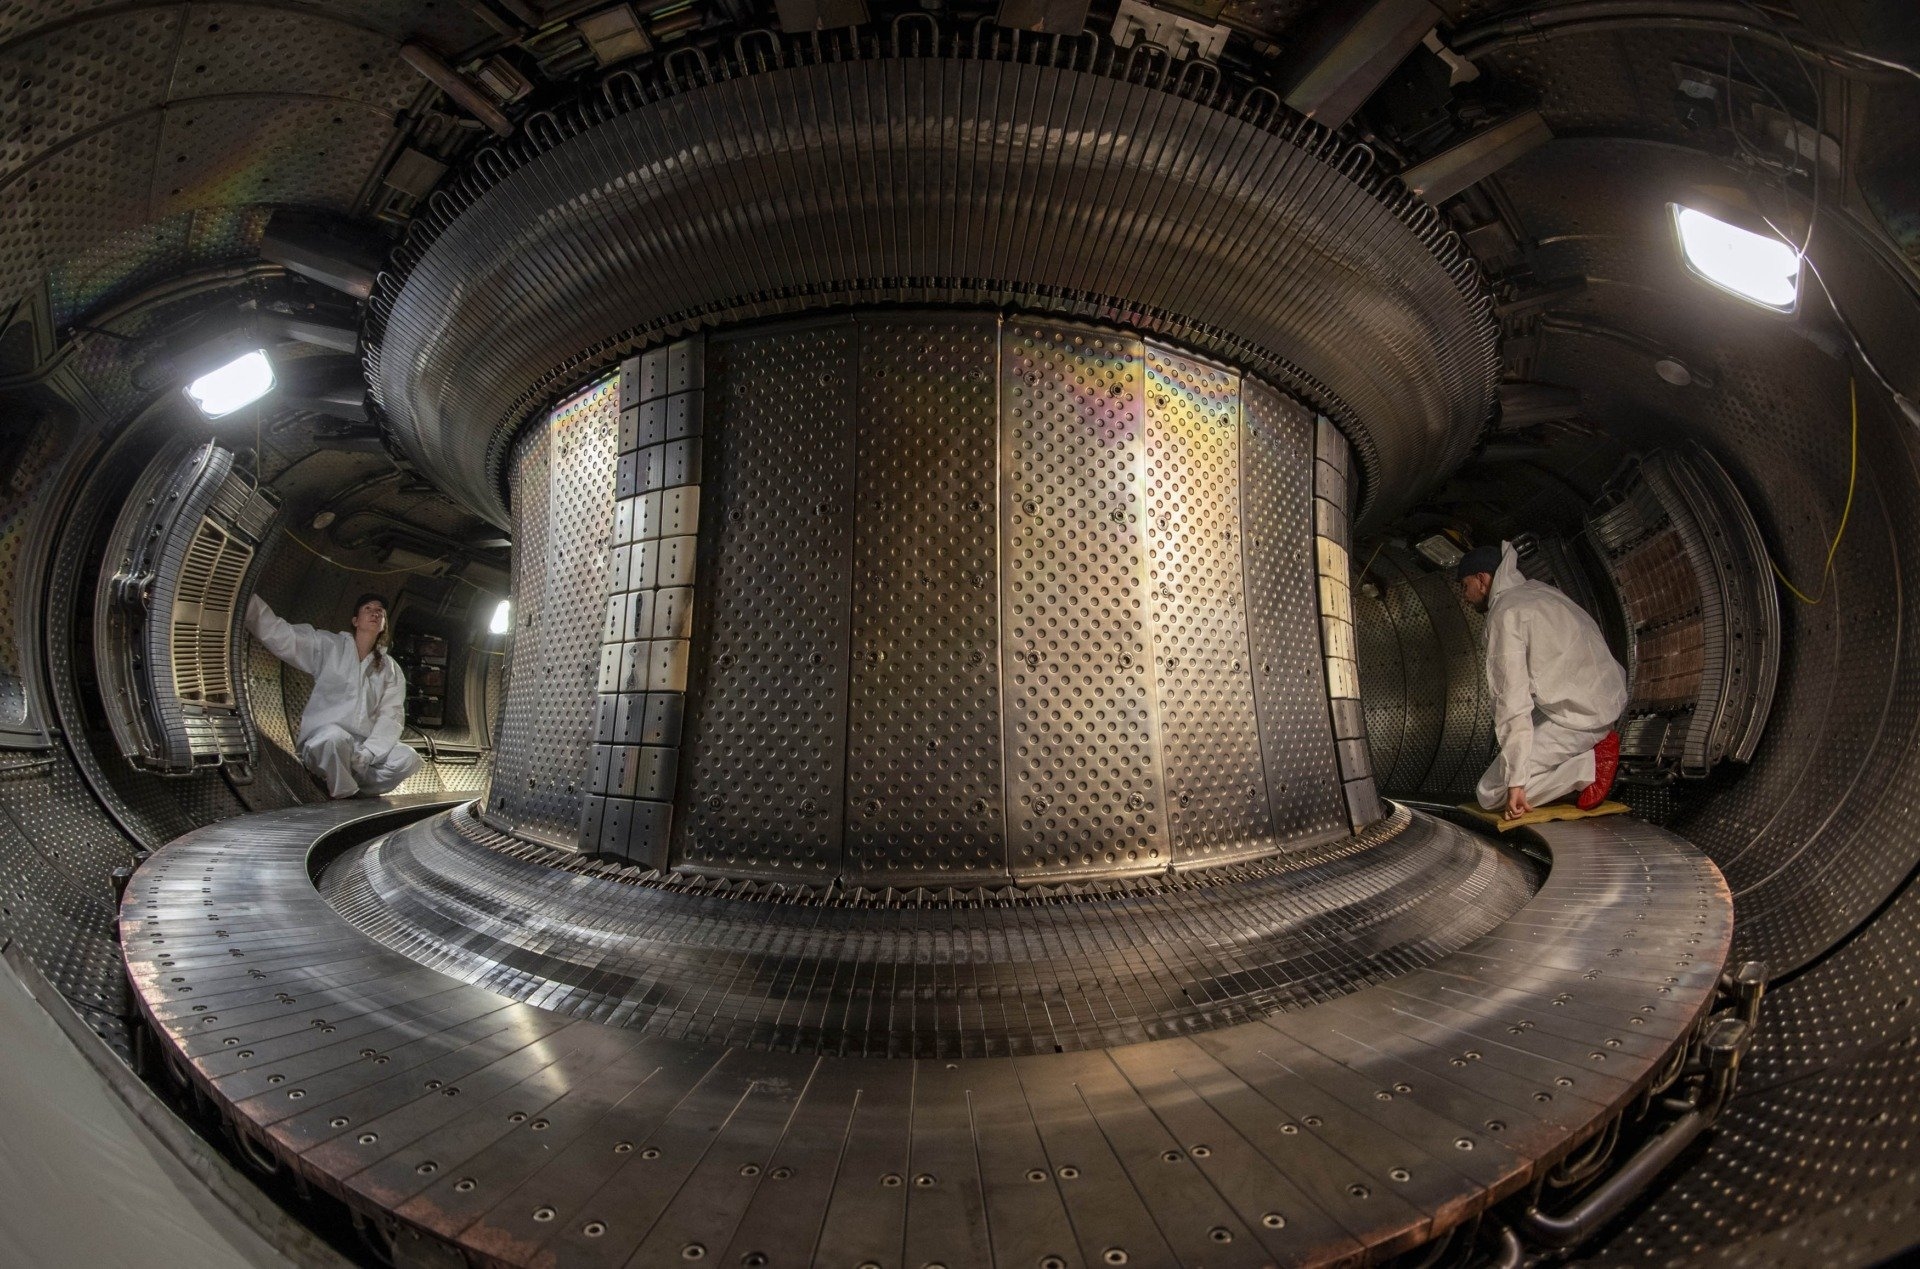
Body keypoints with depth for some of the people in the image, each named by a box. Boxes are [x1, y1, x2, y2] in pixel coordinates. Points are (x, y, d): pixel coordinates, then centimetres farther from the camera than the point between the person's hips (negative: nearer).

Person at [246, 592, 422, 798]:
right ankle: (344, 797, -16)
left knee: (408, 759, -25)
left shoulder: (391, 670, 9)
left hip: (364, 745, 3)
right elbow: (278, 633, -9)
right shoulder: (328, 645, 5)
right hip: (322, 741, -2)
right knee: (334, 737, -38)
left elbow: (390, 717, 0)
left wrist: (368, 751, -17)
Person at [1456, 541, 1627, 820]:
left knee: (1491, 793, -6)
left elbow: (1514, 701, -22)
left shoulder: (1505, 614, -16)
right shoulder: (1538, 588, 10)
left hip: (1579, 715, -9)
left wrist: (1515, 782, -21)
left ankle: (1592, 763, -10)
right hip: (1611, 699, 9)